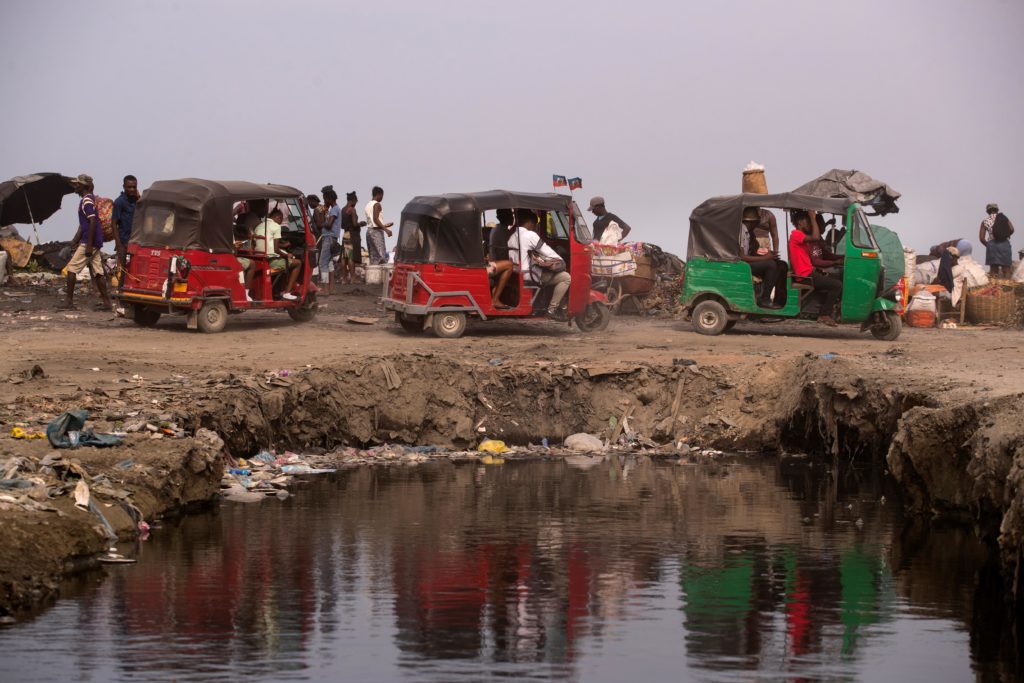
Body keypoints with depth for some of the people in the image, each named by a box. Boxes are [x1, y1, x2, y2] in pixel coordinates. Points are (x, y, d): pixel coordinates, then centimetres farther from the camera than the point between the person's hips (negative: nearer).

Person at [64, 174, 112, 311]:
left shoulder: (87, 201, -14)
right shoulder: (87, 200, 18)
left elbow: (92, 222, -22)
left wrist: (88, 245, -24)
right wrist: (74, 242, 24)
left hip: (89, 242, -10)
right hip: (95, 243, 10)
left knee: (72, 268, -6)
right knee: (97, 272, 8)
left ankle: (69, 301, -7)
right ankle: (106, 301, 7)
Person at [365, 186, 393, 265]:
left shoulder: (368, 205, 18)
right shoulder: (377, 204, -9)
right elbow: (375, 219, -19)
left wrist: (384, 225, 27)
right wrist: (386, 229, -20)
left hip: (369, 230, 9)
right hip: (376, 231, -9)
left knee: (373, 256, 8)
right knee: (382, 256, -13)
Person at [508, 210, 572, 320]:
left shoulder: (513, 236, 12)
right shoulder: (530, 235, -15)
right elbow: (548, 252, -12)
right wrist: (561, 262, 5)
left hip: (517, 273, 10)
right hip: (529, 275, -10)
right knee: (566, 277, -12)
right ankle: (552, 310, -11)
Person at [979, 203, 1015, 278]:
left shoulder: (985, 221, 8)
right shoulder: (1004, 218, 9)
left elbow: (981, 238, 3)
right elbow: (1011, 229, -3)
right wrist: (1006, 236, 15)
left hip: (992, 245, 0)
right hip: (1005, 244, 0)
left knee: (994, 270, 2)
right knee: (1006, 270, 5)